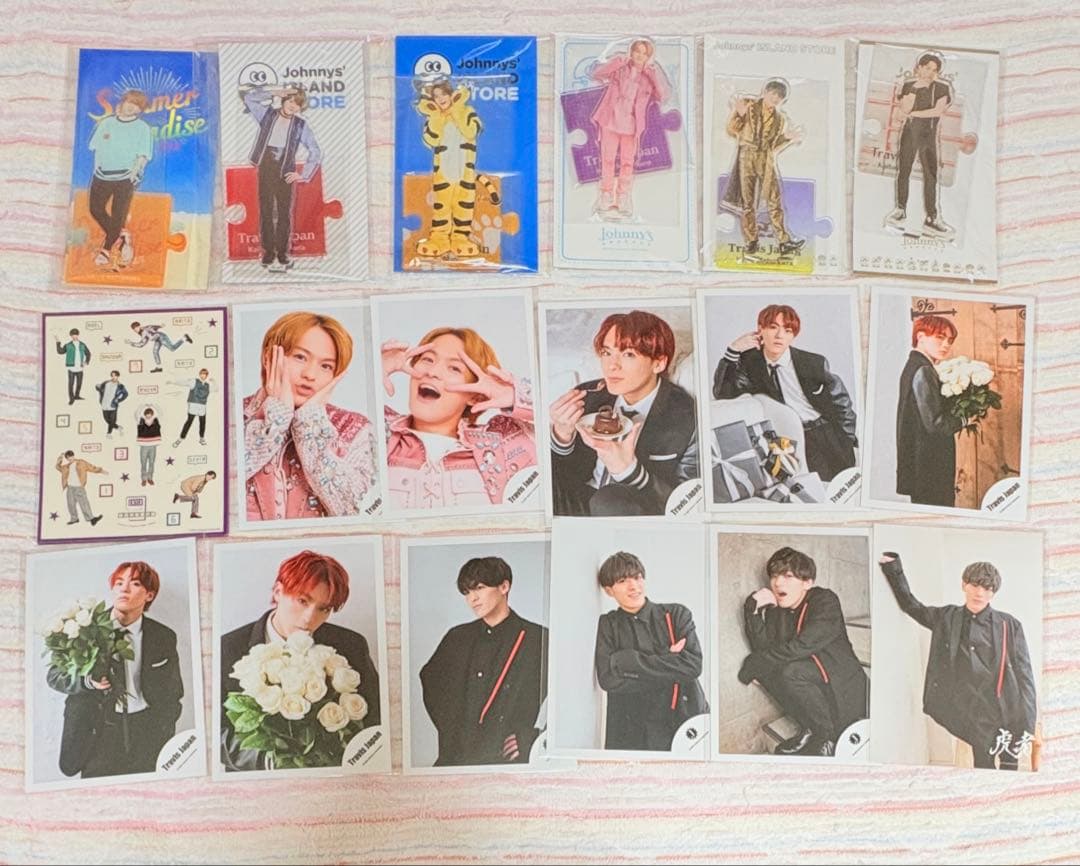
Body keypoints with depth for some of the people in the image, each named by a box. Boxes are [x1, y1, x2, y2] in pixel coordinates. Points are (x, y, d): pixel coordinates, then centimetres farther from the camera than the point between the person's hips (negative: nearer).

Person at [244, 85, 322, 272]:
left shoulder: (300, 125, 4)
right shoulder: (268, 115, 8)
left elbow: (315, 152, 3)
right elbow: (248, 97, 3)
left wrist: (304, 174, -2)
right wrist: (274, 93, -4)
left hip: (285, 171, -1)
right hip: (266, 167, 1)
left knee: (284, 213, 0)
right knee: (266, 212, 2)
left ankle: (282, 254, 7)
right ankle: (268, 253, 6)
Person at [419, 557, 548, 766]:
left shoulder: (538, 639, 1)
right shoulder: (458, 638, 14)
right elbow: (430, 680, 24)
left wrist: (527, 737, -3)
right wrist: (451, 731, 12)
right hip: (460, 755, 3)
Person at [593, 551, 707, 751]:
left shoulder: (677, 614, 9)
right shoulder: (608, 624, 9)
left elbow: (693, 665, -5)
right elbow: (607, 679, -4)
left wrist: (630, 661, -7)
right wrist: (667, 658, -5)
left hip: (686, 722, 0)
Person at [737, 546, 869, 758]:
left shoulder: (825, 600, -14)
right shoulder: (776, 610, 5)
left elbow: (800, 646, -27)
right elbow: (763, 649, -8)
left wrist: (750, 666, -20)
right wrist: (753, 609, -20)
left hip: (844, 691, -7)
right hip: (816, 686, 7)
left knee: (791, 671, -28)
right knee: (765, 668, -12)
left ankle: (826, 735, -8)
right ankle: (810, 730, 0)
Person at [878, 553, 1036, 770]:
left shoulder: (1009, 626, 5)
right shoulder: (947, 618, 9)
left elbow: (1024, 676, 5)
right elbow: (911, 605, 23)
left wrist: (1027, 725, -1)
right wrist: (893, 568, 17)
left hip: (1008, 717, -1)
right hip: (977, 719, 1)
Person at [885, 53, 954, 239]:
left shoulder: (942, 88, 1)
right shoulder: (909, 85, 4)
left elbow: (938, 111, -11)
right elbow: (903, 111, -8)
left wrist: (914, 113, -9)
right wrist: (915, 89, -14)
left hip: (929, 135, -1)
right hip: (909, 133, 1)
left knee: (930, 176, -3)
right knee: (903, 172, 5)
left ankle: (931, 219, -1)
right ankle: (900, 211, 18)